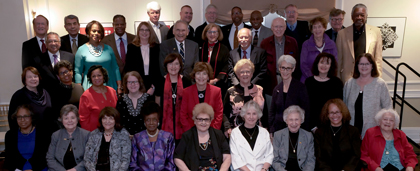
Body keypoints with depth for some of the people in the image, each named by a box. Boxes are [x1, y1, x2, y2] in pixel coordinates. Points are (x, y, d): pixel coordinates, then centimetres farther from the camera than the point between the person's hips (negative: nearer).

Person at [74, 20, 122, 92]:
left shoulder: (108, 49, 10)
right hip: (90, 87, -2)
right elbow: (77, 72, 3)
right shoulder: (81, 50, 3)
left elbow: (115, 68, 11)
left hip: (109, 86, 2)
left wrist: (119, 87, 5)